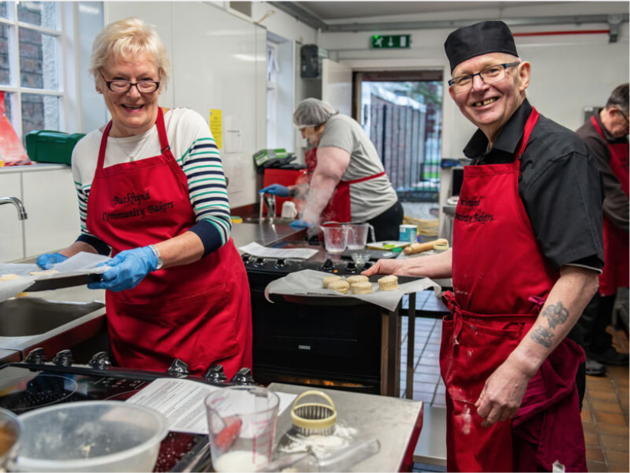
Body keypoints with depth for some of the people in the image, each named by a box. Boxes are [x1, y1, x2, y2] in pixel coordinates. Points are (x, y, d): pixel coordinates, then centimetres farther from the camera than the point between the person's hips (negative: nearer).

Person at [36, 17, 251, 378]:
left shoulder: (186, 127, -6)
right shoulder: (86, 152, 5)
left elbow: (217, 224, -13)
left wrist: (151, 256, -25)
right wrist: (65, 259, -3)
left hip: (207, 306, -3)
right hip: (133, 317, 3)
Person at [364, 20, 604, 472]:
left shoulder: (558, 154, -16)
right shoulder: (481, 156, 10)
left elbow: (581, 275, -22)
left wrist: (518, 368, -26)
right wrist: (406, 267, 18)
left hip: (526, 355, -8)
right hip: (468, 349, 8)